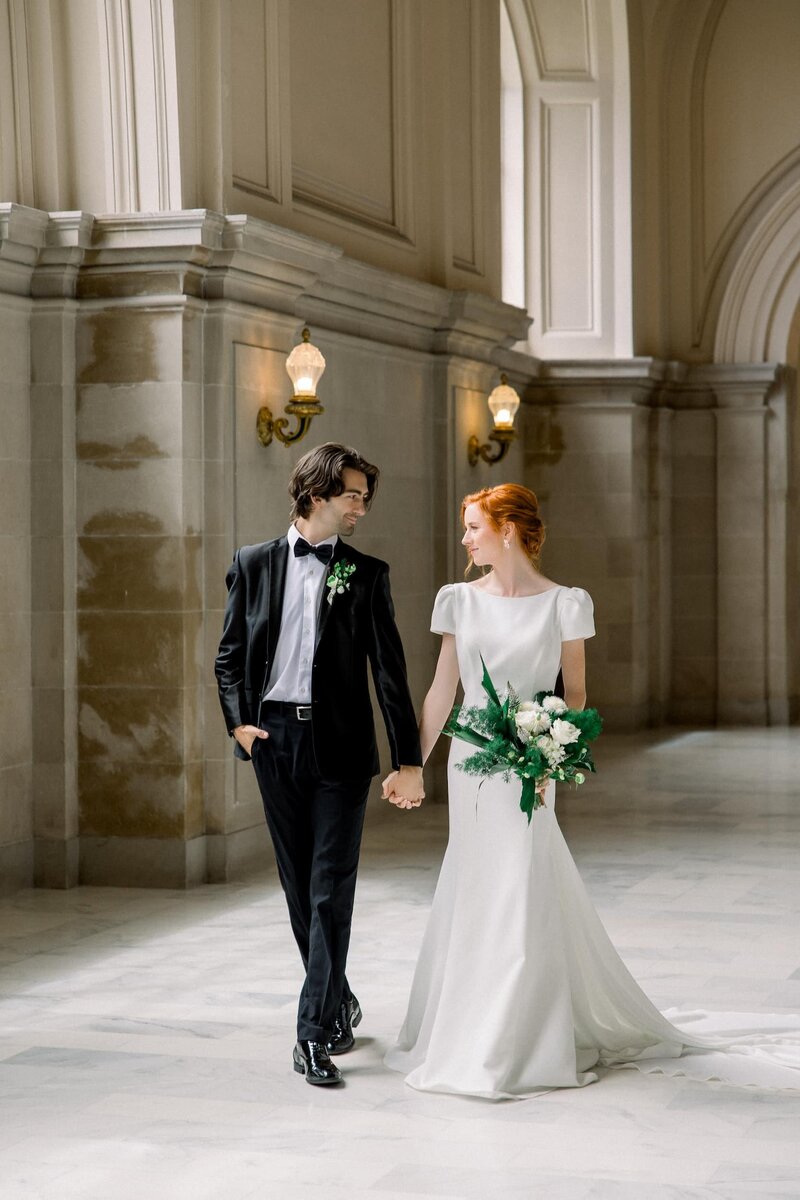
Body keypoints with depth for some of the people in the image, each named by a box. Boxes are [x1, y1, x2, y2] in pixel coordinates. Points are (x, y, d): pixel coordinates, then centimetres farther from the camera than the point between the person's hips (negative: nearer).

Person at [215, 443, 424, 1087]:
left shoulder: (367, 574, 3)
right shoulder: (254, 564, 7)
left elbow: (390, 671, 0)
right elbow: (230, 654, 11)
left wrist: (409, 761, -5)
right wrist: (238, 720, -4)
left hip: (340, 744, -2)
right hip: (273, 739, 2)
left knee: (331, 890, -7)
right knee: (300, 885, 11)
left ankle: (315, 1032, -7)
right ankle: (339, 1003, 29)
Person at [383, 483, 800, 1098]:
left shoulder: (563, 603, -5)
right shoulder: (459, 600, 4)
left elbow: (575, 693, -1)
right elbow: (442, 691, 7)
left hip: (526, 769, -4)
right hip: (468, 759, 4)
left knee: (518, 899, -4)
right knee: (475, 898, 9)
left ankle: (511, 1049, 7)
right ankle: (475, 1036, 23)